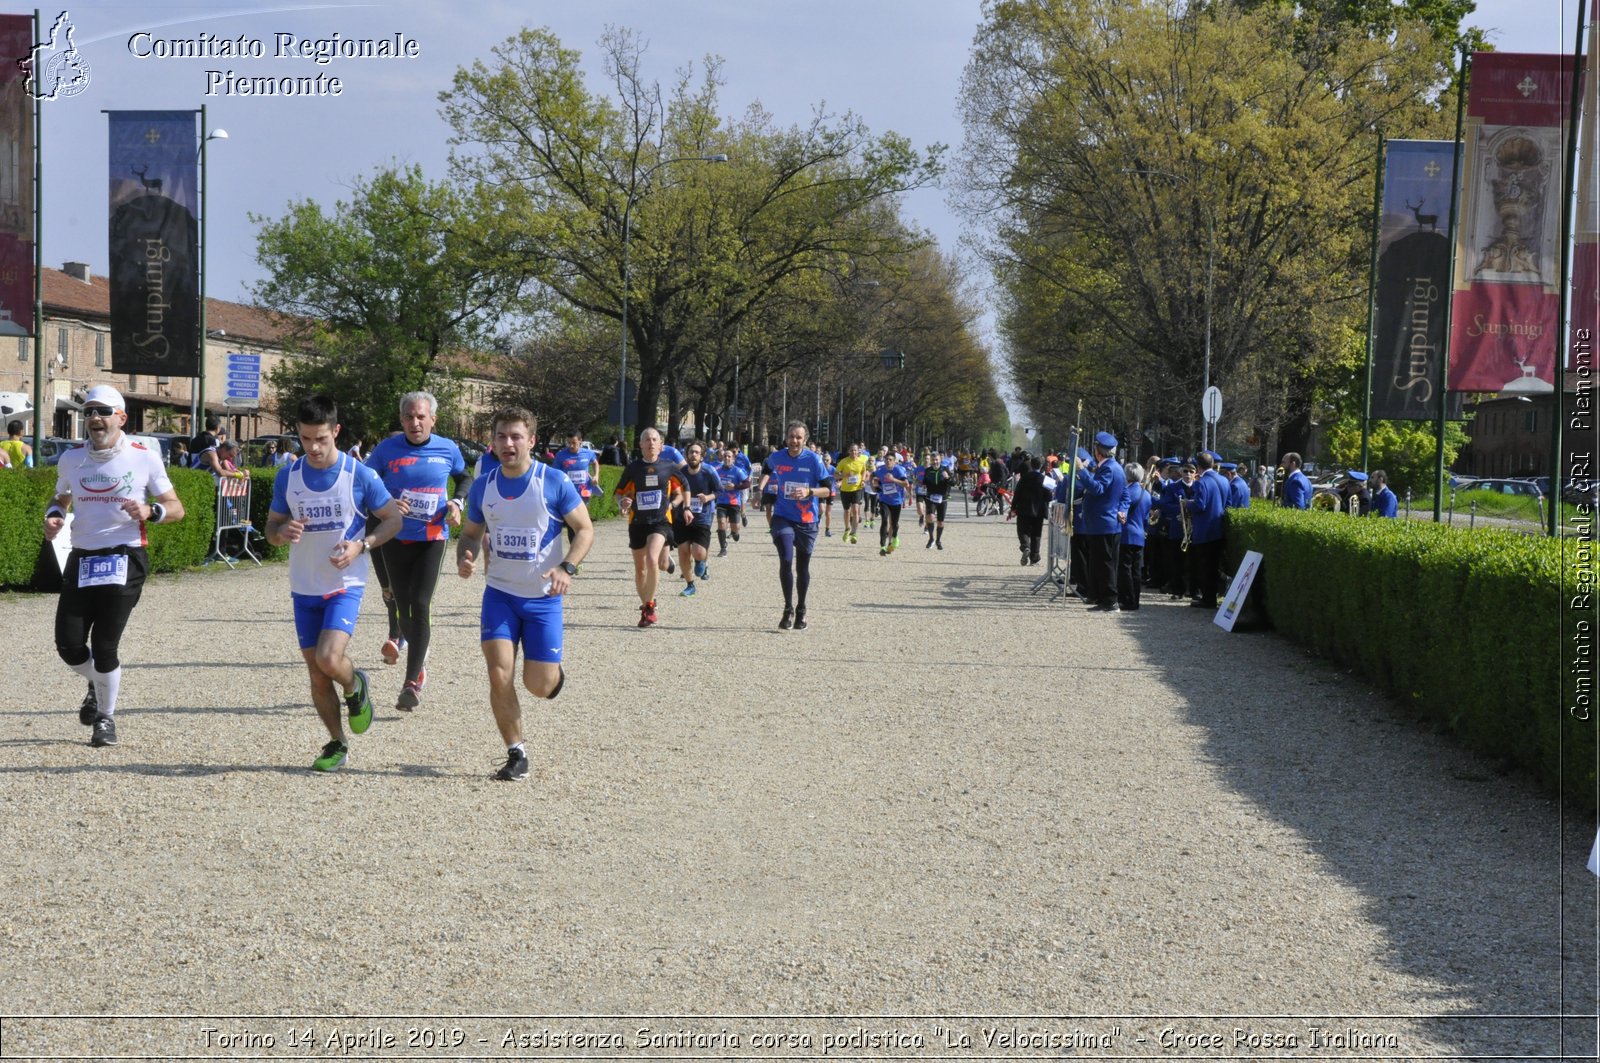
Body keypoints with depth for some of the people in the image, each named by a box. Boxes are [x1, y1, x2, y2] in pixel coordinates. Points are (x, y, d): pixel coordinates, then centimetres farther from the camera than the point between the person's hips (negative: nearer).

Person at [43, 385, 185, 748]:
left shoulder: (143, 458, -3)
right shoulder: (72, 459, 8)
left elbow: (176, 509, 2)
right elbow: (60, 500, 24)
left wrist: (149, 512, -20)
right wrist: (53, 517, 1)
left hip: (125, 559, -4)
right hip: (81, 559, 4)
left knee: (104, 646, -7)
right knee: (68, 644, -2)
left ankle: (106, 716, 17)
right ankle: (97, 686, 33)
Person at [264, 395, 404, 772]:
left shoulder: (360, 476, -9)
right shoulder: (287, 477, 1)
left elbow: (394, 518, 0)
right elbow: (271, 526, 10)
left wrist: (361, 545, -16)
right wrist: (283, 532, -15)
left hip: (345, 585, -4)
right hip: (304, 589, 4)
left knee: (329, 659, -21)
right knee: (317, 676, 6)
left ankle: (356, 686, 13)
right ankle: (337, 745, 22)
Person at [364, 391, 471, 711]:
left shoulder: (448, 449, -2)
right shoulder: (387, 449, -6)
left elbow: (464, 478, 18)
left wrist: (457, 503, -1)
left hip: (433, 537, -1)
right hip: (394, 537, 1)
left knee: (420, 605, -12)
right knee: (401, 603, 9)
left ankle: (412, 682, -10)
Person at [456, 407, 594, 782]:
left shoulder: (554, 483, -11)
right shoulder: (482, 487, 0)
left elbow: (585, 529, -5)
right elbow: (471, 533, 13)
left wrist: (567, 568, -21)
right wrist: (465, 559, -10)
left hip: (543, 596, -2)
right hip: (499, 593, 2)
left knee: (539, 685, -2)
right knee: (499, 676, -11)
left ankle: (554, 672, 37)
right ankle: (516, 755, 3)